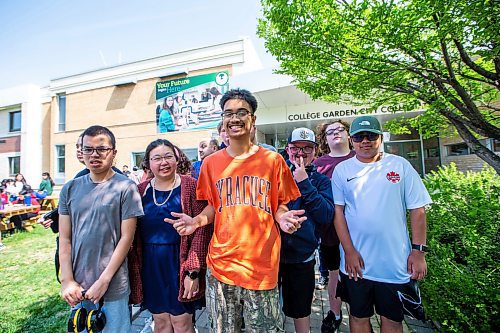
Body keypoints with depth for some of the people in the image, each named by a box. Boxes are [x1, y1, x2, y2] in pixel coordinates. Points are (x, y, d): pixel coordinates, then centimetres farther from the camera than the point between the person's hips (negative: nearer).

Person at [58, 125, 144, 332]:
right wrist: (67, 280, -2)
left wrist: (103, 280, -12)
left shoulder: (125, 188, -11)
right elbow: (64, 239, 4)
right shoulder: (70, 189, 2)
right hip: (77, 286, 4)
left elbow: (126, 238, -11)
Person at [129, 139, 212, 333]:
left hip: (180, 263, -3)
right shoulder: (141, 190, 2)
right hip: (151, 266, 4)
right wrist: (134, 269, 3)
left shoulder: (190, 186, -11)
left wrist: (193, 271, -15)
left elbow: (202, 230, -13)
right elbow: (133, 232, 6)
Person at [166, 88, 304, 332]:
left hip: (262, 265, -1)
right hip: (220, 264, 2)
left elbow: (280, 205, 3)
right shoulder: (211, 163, 2)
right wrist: (196, 221, -8)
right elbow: (213, 207, 11)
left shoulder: (272, 160, -4)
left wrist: (283, 218, -18)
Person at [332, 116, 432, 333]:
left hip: (396, 263, 0)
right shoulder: (342, 170, -1)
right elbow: (338, 211, -4)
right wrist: (349, 251, -9)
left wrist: (418, 251, -4)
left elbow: (417, 209, 1)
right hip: (356, 261, 0)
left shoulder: (400, 165, 0)